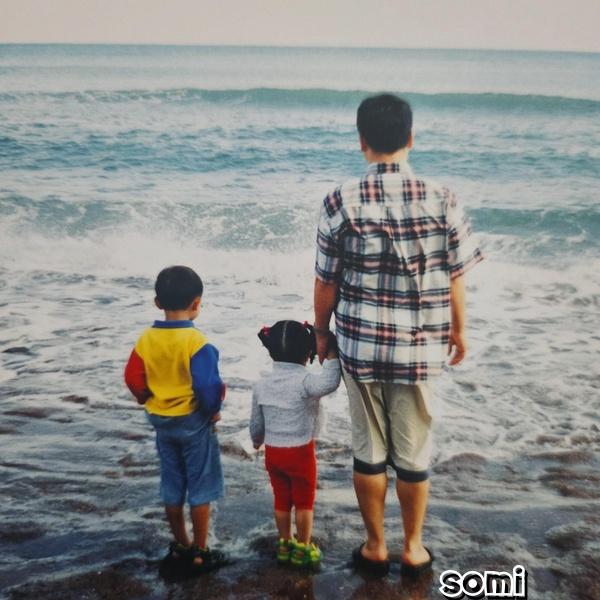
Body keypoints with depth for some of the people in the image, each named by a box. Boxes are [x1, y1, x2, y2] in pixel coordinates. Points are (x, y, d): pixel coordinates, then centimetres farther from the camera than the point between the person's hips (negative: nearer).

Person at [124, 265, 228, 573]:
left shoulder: (146, 339, -4)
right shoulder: (197, 342, -22)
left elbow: (133, 379, 1)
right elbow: (207, 385, -25)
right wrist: (213, 410, -7)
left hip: (161, 421, 6)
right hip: (194, 422, -5)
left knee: (172, 487, 17)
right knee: (200, 489, 8)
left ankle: (180, 546, 31)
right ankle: (199, 553, 18)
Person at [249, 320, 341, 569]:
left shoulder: (261, 385, -2)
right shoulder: (304, 381, -20)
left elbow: (256, 422, 7)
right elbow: (330, 381, -40)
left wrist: (257, 440, 26)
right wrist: (331, 356, -28)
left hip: (272, 452, 5)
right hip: (300, 452, -5)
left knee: (281, 500, 18)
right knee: (304, 501, 12)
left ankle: (284, 544, 32)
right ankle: (302, 548, 23)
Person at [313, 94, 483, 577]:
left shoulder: (341, 202, -10)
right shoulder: (442, 200, -8)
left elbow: (326, 282, -4)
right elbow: (456, 277, -1)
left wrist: (321, 332, 12)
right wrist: (458, 329, 15)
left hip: (360, 346, 0)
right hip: (419, 348, 1)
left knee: (369, 450, 14)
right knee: (414, 452, 15)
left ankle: (375, 548, 30)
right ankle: (413, 549, 31)